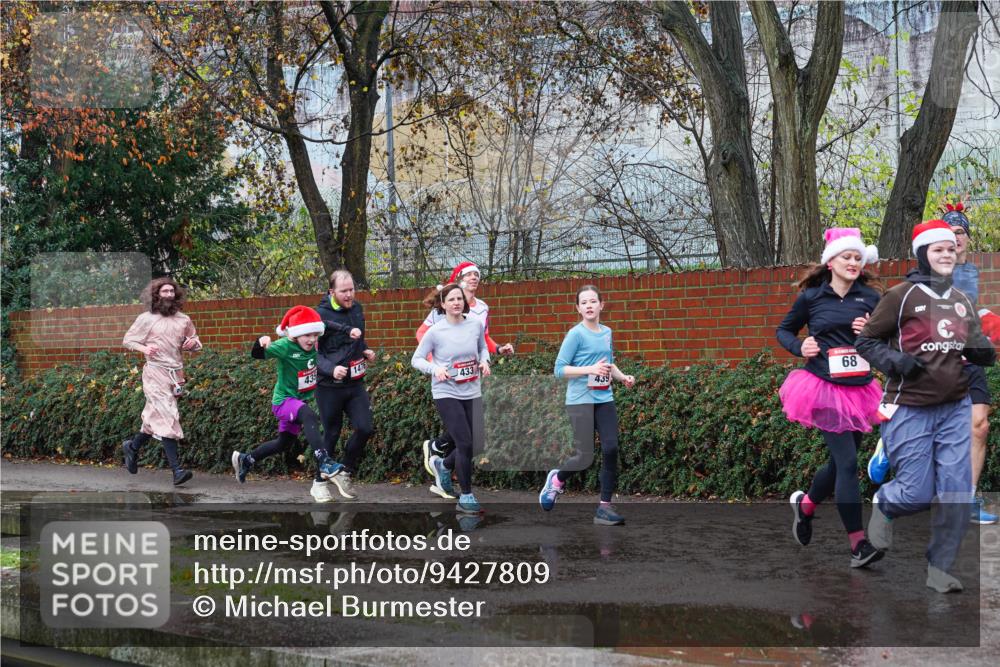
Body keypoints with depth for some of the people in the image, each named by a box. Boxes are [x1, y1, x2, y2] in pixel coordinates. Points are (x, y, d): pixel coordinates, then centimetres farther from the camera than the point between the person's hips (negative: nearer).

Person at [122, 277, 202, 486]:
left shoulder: (184, 320, 11)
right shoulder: (146, 319, -1)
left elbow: (195, 342, 22)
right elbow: (127, 340, 5)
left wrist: (193, 343, -2)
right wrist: (143, 348, -14)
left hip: (176, 374, 5)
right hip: (155, 373, -5)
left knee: (154, 419, 14)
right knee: (168, 418, -14)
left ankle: (133, 447, 41)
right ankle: (177, 470, -18)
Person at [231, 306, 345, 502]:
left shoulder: (314, 346, -5)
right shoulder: (285, 346, -21)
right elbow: (256, 354, -28)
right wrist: (261, 343, -50)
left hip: (300, 400, 7)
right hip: (284, 400, -7)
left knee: (285, 443, 22)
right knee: (309, 417, -37)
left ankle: (245, 459, 45)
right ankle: (324, 463, -46)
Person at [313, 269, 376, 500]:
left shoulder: (357, 309, 6)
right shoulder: (321, 314, -14)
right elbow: (313, 351, -17)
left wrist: (365, 351, 5)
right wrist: (331, 369, -33)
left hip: (355, 383, 5)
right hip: (330, 385, -5)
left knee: (365, 428, -6)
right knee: (331, 434, 4)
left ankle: (345, 473, 13)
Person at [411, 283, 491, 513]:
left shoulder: (475, 324, 0)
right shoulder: (435, 331, -9)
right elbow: (417, 359, -2)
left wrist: (484, 360, -4)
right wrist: (435, 369, -20)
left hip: (472, 393, 5)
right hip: (446, 393, -4)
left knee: (472, 446, 7)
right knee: (465, 444, -12)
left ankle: (442, 465, 39)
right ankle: (466, 496, 5)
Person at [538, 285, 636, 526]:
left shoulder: (607, 332, 11)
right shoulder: (576, 334, -9)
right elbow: (560, 369, -11)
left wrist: (622, 377, 7)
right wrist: (590, 369, -22)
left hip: (605, 400, 6)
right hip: (580, 400, -6)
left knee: (611, 450, -4)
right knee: (584, 456, -8)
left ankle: (605, 506, 5)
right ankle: (557, 479, 24)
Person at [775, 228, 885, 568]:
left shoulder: (870, 298, 4)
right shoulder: (811, 297, -1)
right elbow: (783, 331, 13)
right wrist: (800, 347, -7)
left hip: (858, 389, 4)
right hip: (825, 388, -4)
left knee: (840, 462, 14)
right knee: (847, 461, -12)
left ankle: (805, 504, 43)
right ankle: (858, 543, -9)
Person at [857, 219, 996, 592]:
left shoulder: (962, 302, 11)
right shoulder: (902, 295, -7)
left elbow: (976, 348, 22)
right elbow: (865, 341, -2)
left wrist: (984, 353, -2)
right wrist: (895, 361, -20)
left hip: (955, 409, 5)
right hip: (909, 410, -5)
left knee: (957, 492, -2)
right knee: (918, 493, -5)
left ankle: (939, 568, 11)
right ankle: (883, 505, 30)